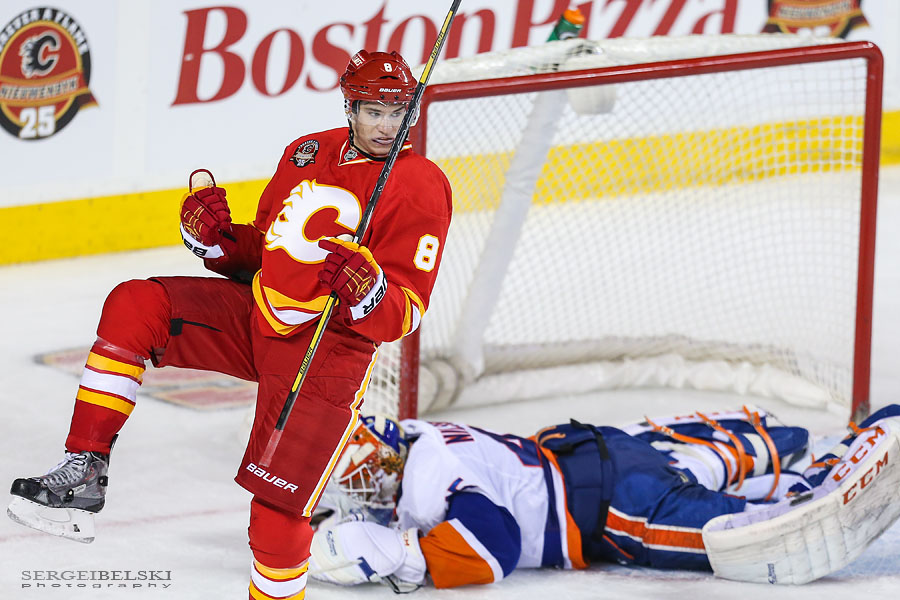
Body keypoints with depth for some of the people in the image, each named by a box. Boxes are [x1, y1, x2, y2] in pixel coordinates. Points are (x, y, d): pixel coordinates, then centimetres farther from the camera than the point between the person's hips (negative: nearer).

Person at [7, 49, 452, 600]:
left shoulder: (421, 187, -10)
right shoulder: (308, 152, 9)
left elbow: (405, 313, -14)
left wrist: (368, 293, -35)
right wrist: (216, 239, -2)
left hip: (329, 350, -6)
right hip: (257, 314, 7)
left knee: (278, 508, -14)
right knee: (134, 307, -10)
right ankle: (85, 473, -10)